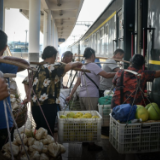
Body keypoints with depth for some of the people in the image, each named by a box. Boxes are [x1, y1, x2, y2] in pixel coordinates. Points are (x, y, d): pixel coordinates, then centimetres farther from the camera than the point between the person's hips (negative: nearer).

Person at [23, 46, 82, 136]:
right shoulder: (53, 67, -9)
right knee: (48, 131, 0)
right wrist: (76, 64, -2)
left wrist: (29, 96, 25)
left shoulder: (37, 68, 13)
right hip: (48, 105, -7)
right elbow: (69, 66, -21)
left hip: (35, 104, 8)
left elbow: (27, 82, 20)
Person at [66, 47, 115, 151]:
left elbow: (77, 83, 17)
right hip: (91, 96, -8)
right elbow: (107, 75, -16)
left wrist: (71, 95, 19)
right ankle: (91, 144, -2)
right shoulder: (93, 65, -9)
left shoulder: (83, 67, 16)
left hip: (82, 95, 8)